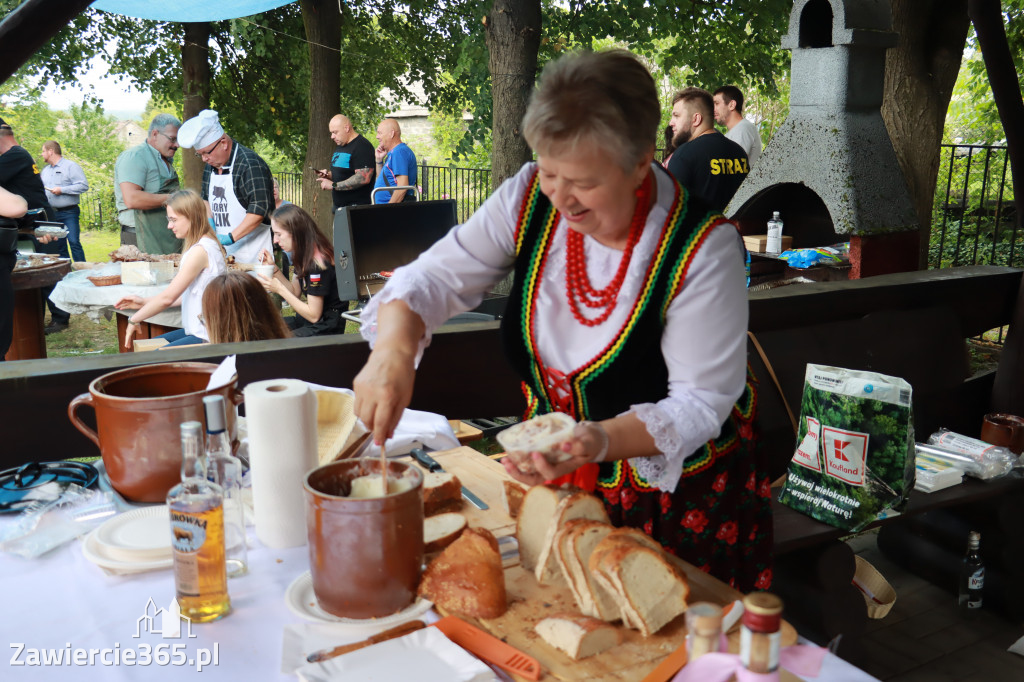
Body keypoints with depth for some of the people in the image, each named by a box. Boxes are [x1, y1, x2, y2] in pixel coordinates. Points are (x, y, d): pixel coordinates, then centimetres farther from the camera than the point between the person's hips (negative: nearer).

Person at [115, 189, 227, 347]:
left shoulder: (200, 250, -19)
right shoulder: (207, 244, 13)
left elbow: (167, 297, -17)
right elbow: (187, 295, 16)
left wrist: (134, 320, -4)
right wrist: (145, 302, 14)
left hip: (206, 338, -11)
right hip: (197, 330, 11)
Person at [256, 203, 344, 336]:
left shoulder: (317, 263, -22)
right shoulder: (303, 256, 6)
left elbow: (314, 315, -19)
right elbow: (295, 293, 15)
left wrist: (280, 289, -15)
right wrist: (274, 268, 3)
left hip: (327, 328, -9)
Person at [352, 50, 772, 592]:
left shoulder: (704, 249, -25)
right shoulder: (532, 198, -13)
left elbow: (701, 400, -21)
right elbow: (434, 278, -9)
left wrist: (604, 440, -38)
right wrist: (394, 349, -30)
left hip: (675, 486, -3)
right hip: (553, 468, 4)